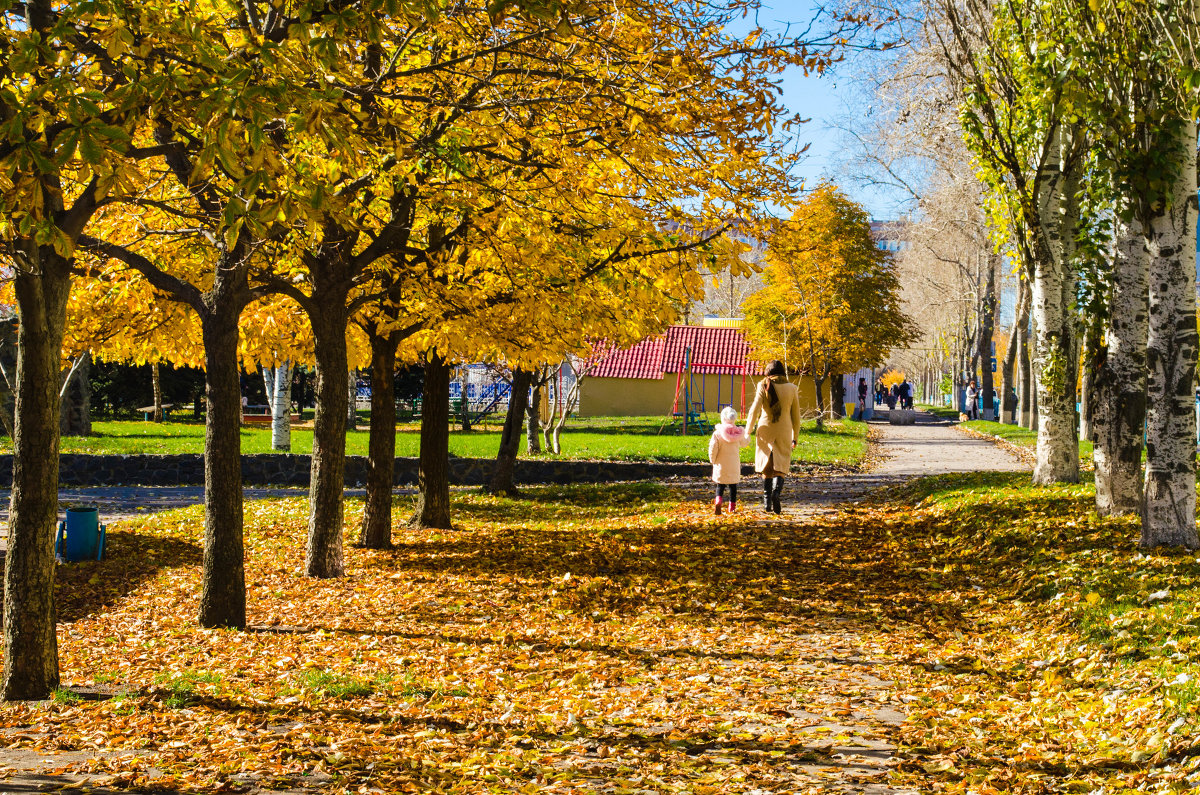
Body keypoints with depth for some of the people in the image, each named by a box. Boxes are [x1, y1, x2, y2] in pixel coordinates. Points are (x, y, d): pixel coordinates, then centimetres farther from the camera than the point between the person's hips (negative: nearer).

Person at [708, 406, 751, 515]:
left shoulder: (717, 433, -12)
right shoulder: (738, 433, -2)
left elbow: (713, 448, -12)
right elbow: (745, 443, 17)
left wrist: (713, 460, 5)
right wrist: (747, 435, 37)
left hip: (721, 466, -2)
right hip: (734, 466, 2)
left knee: (720, 486, 5)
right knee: (733, 486, 13)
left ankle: (718, 501, -21)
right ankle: (732, 506, 16)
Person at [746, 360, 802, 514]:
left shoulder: (763, 386, -5)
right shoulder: (791, 388, 1)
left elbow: (754, 410, -13)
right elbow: (796, 415, 6)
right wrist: (795, 437, 15)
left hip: (765, 430, 0)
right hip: (784, 432, 0)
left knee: (766, 467, 14)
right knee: (780, 467, 4)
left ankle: (767, 502, 13)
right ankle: (776, 492, -24)